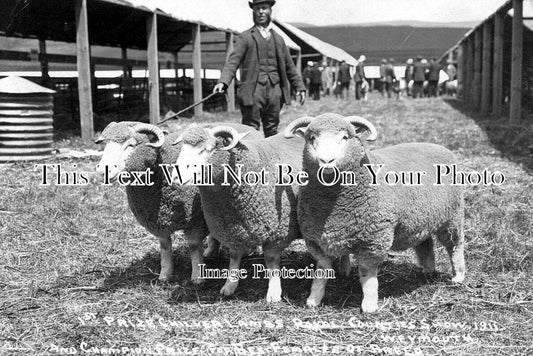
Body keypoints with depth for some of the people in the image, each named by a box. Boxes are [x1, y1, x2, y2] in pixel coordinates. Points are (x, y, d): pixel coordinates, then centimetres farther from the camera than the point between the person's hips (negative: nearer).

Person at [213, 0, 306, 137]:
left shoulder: (278, 39, 20)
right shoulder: (245, 37, 6)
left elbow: (289, 66, 24)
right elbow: (233, 61, -5)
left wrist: (300, 87, 16)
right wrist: (223, 82, -21)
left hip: (275, 90, 4)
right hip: (254, 89, -4)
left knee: (272, 130, 5)